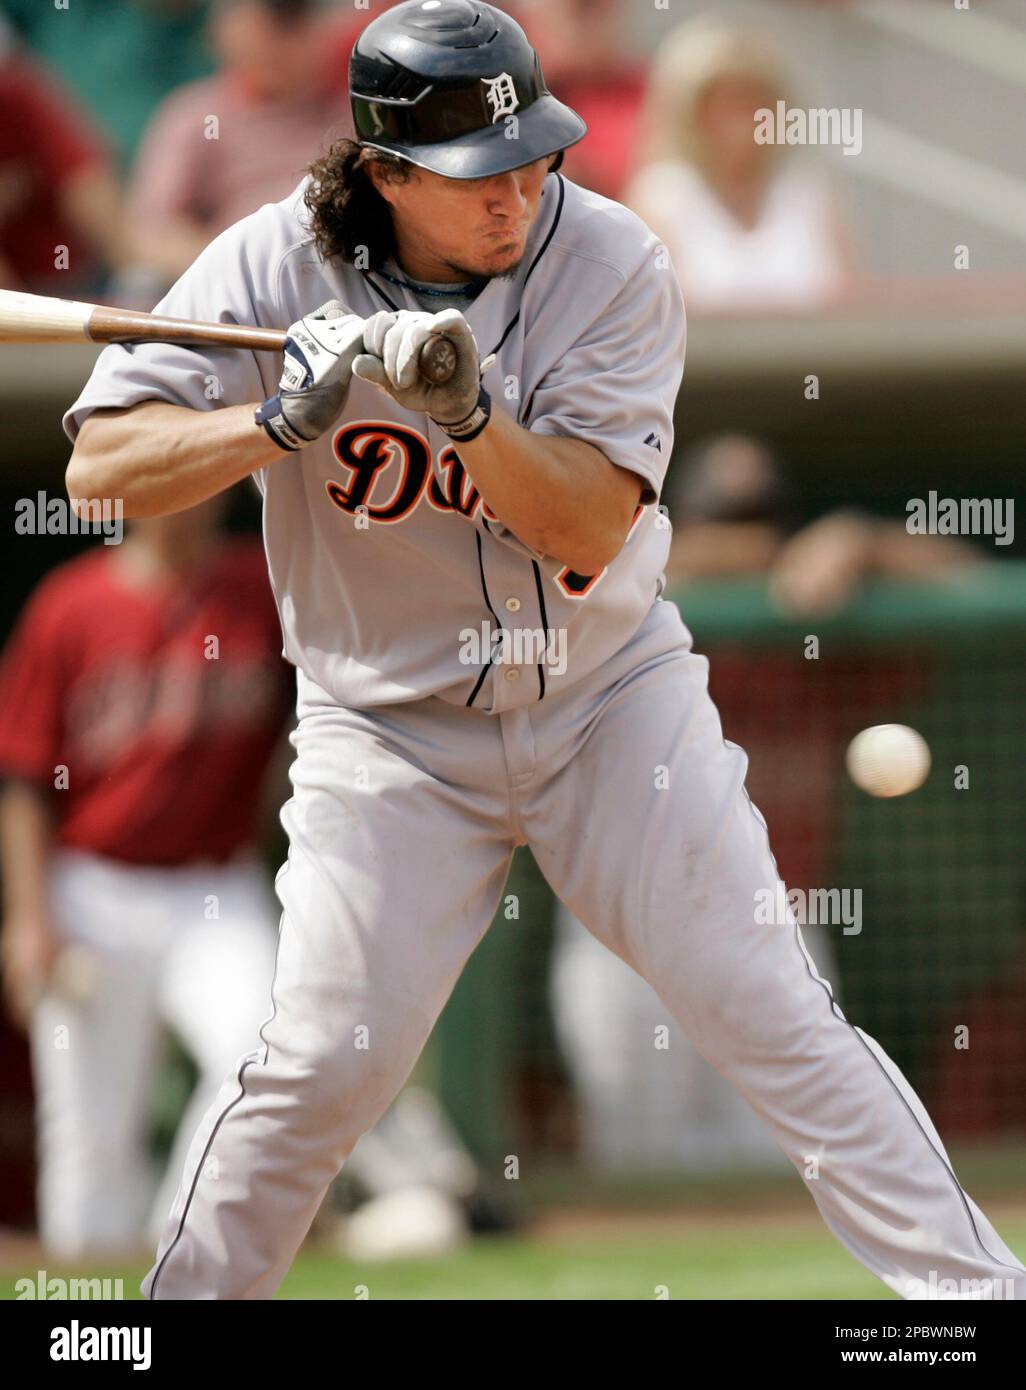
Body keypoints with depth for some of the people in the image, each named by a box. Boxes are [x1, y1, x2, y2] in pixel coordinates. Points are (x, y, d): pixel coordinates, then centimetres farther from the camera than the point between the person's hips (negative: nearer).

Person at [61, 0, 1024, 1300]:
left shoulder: (611, 267, -13)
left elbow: (586, 529, -19)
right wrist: (279, 422, -30)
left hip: (609, 698, 1)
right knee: (326, 1058, -8)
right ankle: (189, 1298, 12)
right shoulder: (276, 266, -12)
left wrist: (466, 409, -35)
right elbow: (100, 464, -16)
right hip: (390, 728, 0)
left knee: (770, 1012, -3)